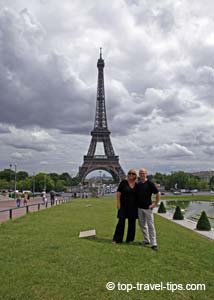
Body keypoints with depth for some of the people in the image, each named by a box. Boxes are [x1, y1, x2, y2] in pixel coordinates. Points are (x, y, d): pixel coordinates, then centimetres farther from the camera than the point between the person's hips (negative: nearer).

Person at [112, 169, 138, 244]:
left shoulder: (137, 185, 6)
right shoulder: (123, 182, -3)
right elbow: (118, 193, -5)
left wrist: (138, 205, 7)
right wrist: (118, 203, -10)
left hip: (133, 207, 3)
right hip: (124, 206, -3)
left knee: (132, 223, 8)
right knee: (121, 222, -4)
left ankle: (130, 239, 20)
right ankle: (116, 239, 4)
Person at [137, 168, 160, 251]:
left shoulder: (150, 183, -7)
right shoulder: (138, 185, 10)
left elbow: (158, 194, -8)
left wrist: (155, 204, -9)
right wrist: (136, 203, 12)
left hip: (148, 208, -6)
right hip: (139, 208, 6)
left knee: (151, 225, -5)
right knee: (142, 225, 12)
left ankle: (153, 244, -2)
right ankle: (146, 240, 24)